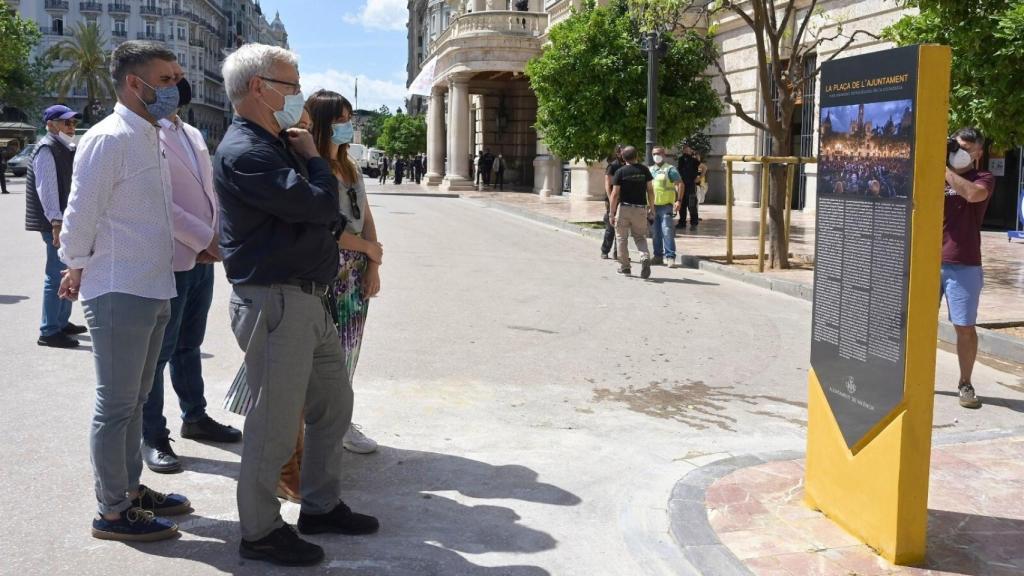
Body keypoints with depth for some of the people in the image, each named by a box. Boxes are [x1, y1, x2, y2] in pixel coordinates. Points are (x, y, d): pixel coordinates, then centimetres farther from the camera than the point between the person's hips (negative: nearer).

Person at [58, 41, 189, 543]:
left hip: (153, 292, 9)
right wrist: (79, 271, -2)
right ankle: (112, 513, 12)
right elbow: (80, 218, -14)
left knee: (134, 400, 19)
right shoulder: (108, 139, -15)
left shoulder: (150, 138, 13)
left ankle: (131, 490, 33)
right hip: (119, 294, -9)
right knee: (116, 405, 1)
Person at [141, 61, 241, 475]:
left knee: (189, 345, 19)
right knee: (158, 352, 3)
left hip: (202, 259, 8)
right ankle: (152, 436, 13)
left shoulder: (194, 135, 15)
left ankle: (195, 417, 32)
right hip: (168, 261, -7)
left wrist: (214, 241, -1)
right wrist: (207, 239, -18)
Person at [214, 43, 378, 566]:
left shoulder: (278, 144, 15)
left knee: (334, 405, 18)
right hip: (275, 303, -10)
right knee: (275, 427, -1)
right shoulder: (244, 152, -17)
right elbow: (320, 203, -21)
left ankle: (321, 507, 33)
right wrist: (312, 156, -5)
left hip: (311, 299, 10)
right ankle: (259, 533, 16)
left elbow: (319, 216, 22)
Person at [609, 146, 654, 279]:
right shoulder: (644, 170, 2)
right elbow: (650, 190, 3)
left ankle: (624, 267, 16)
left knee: (621, 238, 12)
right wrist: (651, 207, 13)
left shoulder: (621, 172, -6)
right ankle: (645, 258, -15)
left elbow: (615, 194, -7)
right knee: (640, 237, 12)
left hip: (624, 207, -2)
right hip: (640, 208, 2)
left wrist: (612, 213, -1)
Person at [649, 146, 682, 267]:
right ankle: (658, 256, 19)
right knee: (655, 233, 10)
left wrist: (679, 200, -18)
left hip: (666, 205, -6)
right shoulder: (650, 170, 16)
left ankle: (670, 257, -10)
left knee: (667, 231, -12)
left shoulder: (670, 169, -3)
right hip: (652, 206, 6)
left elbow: (680, 184, -9)